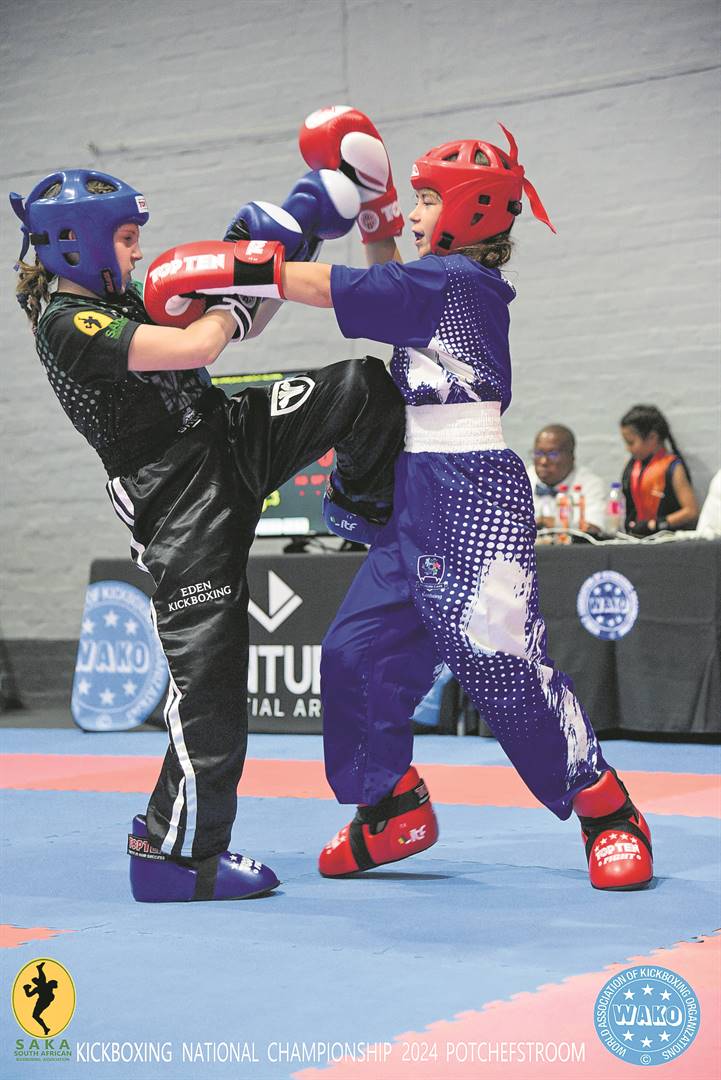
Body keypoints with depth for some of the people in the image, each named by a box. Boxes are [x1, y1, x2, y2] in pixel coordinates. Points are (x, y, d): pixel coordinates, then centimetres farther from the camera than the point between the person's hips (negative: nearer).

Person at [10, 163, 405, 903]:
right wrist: (234, 301, -6)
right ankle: (175, 853, 1)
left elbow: (224, 325, 16)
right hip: (181, 500, -8)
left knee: (366, 386, -2)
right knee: (206, 671, -9)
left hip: (235, 437, 9)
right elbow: (194, 349, -26)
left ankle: (366, 497, 27)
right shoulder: (67, 322, -19)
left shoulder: (115, 299, 10)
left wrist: (273, 255, 4)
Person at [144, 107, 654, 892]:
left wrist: (215, 272, -8)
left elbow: (318, 286, -12)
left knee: (502, 663, -11)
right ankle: (396, 809, 20)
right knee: (358, 647, 8)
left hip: (475, 496, -10)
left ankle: (608, 812, 3)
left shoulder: (456, 281, -11)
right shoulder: (443, 283, 15)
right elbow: (388, 277, 37)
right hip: (419, 501, 10)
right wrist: (373, 197, 27)